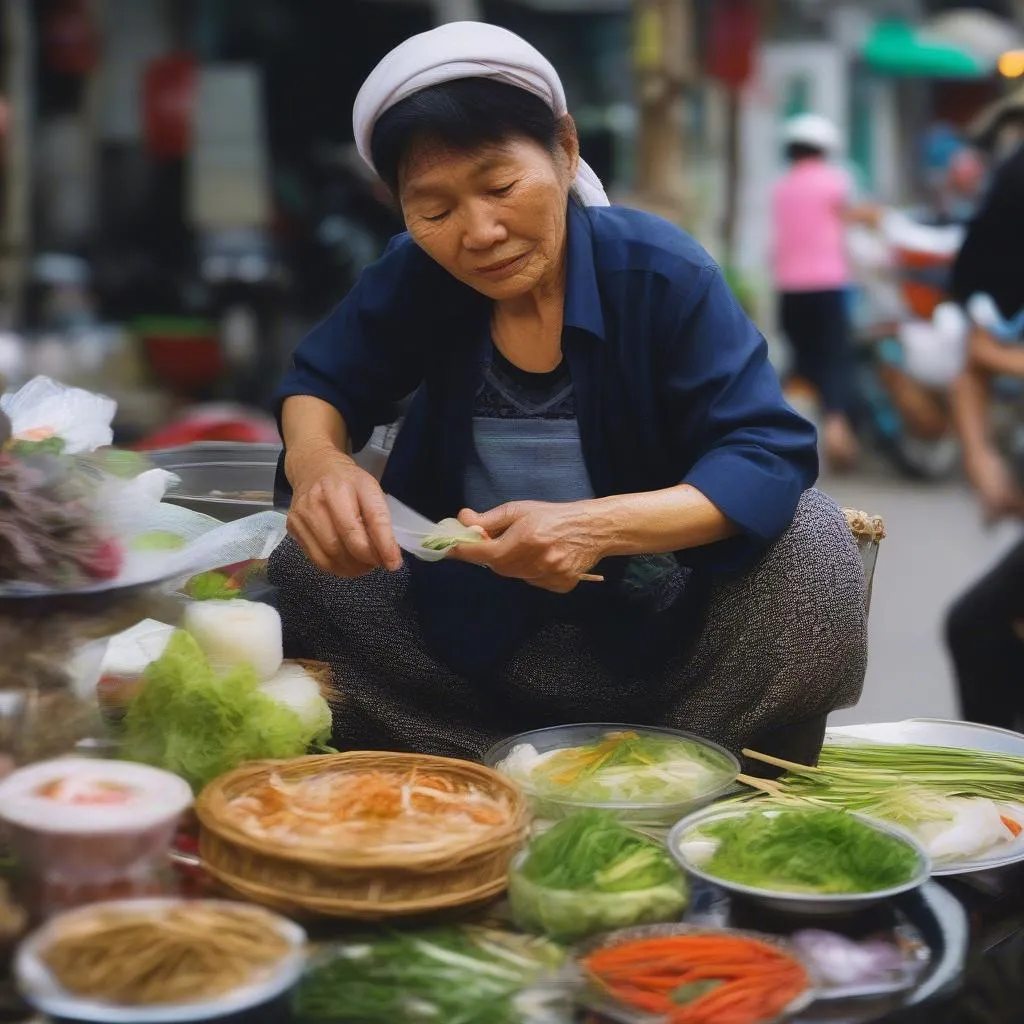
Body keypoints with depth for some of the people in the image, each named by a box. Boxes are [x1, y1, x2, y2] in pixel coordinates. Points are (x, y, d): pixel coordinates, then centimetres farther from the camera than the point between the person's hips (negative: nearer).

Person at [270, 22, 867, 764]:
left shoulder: (663, 274, -18)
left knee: (814, 545, -29)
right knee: (297, 564, -16)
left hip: (663, 632, -3)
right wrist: (316, 459, -24)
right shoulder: (412, 279, -8)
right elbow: (321, 385, 4)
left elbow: (770, 459, -23)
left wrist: (597, 527, -41)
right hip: (475, 637, 3)